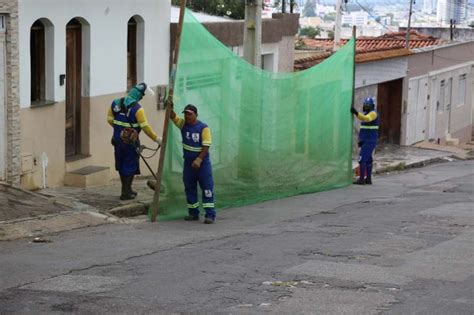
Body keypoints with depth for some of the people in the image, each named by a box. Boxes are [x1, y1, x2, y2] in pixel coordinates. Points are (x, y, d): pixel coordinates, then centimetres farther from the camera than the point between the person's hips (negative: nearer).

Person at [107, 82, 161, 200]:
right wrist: (157, 139, -15)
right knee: (130, 167, 6)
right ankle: (126, 193, 9)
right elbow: (145, 127, -22)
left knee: (121, 165, 18)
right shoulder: (137, 109, -19)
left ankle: (127, 189, 32)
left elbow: (110, 119, 8)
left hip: (118, 139, 6)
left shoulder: (116, 103, -1)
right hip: (130, 141, -6)